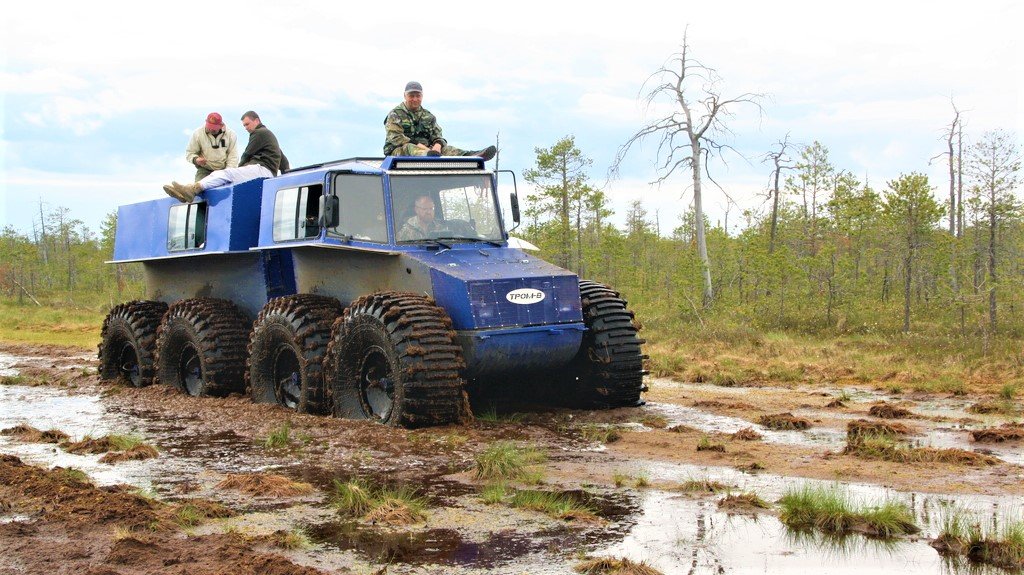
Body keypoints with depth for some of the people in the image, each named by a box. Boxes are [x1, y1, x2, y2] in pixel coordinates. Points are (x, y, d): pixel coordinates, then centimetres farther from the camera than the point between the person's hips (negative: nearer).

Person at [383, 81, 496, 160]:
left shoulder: (428, 116, 22)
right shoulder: (395, 115, 4)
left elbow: (437, 136, 14)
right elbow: (396, 138, -10)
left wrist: (437, 145, -13)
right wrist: (418, 145, -22)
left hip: (425, 149, 5)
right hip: (398, 151, -5)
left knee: (445, 148, -21)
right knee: (409, 148, -40)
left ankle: (470, 156, -51)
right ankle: (430, 156, -77)